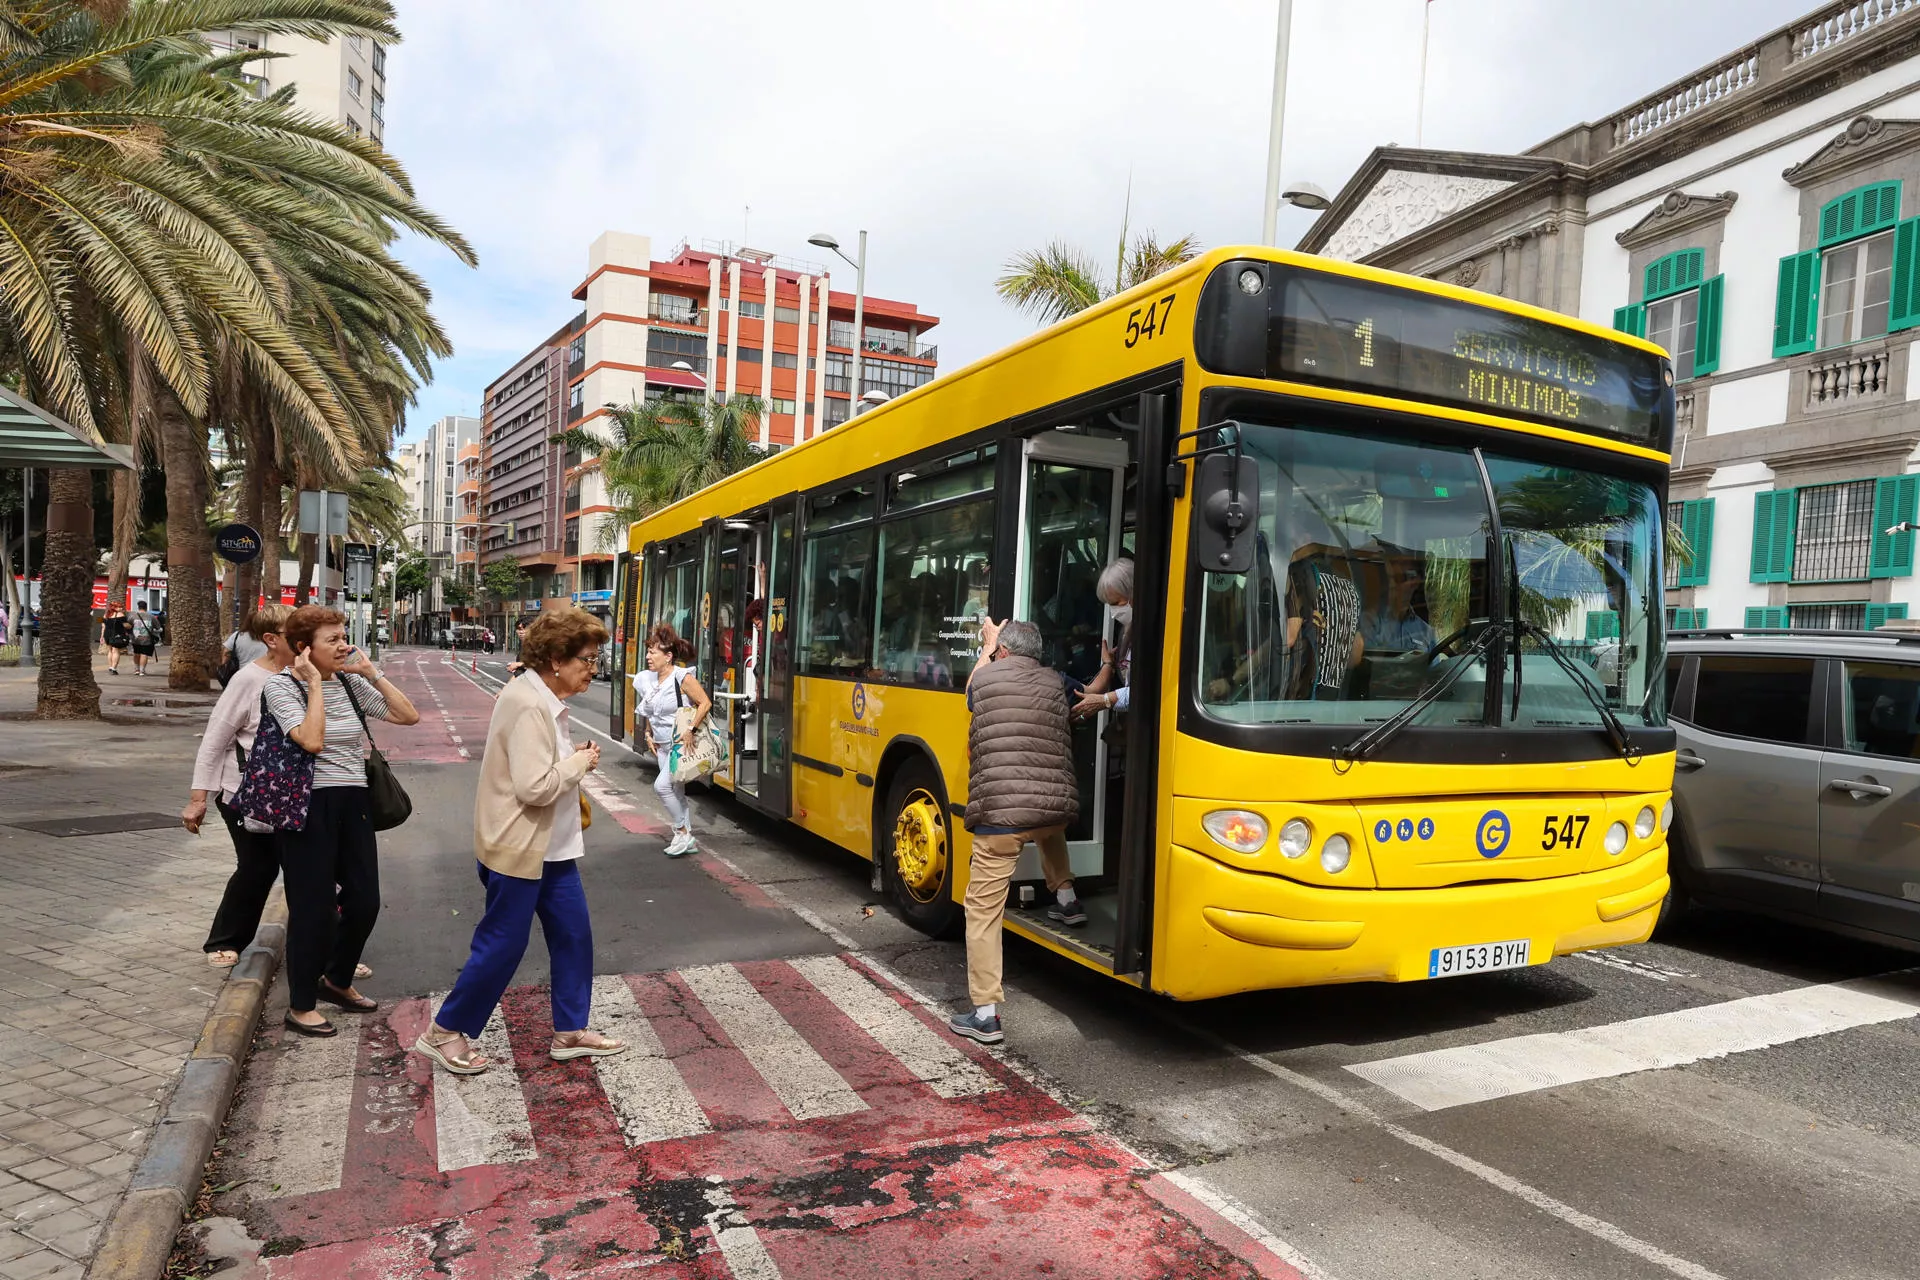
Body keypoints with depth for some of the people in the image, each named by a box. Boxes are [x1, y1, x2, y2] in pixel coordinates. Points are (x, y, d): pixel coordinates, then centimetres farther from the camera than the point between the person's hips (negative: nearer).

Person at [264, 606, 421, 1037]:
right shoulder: (283, 685, -8)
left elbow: (408, 716, 2)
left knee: (365, 900, 10)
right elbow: (312, 740, -23)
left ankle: (336, 980, 34)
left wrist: (372, 673, -1)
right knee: (313, 906, 1)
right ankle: (300, 1007, 18)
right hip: (309, 804, -6)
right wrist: (315, 683, -16)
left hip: (353, 802, 6)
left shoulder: (349, 682, 8)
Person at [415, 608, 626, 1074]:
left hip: (550, 845, 10)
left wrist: (574, 758, 2)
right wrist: (581, 762, -14)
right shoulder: (527, 706, -24)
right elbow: (534, 787, -28)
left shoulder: (544, 698, 8)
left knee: (573, 934, 13)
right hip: (517, 848, -10)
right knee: (503, 945, 3)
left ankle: (570, 1032, 25)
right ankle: (444, 1032, 23)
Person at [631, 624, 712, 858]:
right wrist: (649, 735, 8)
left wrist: (690, 730, -23)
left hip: (682, 744, -8)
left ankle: (682, 832, 1)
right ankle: (688, 840, 23)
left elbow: (705, 703, -18)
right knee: (676, 792, 12)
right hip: (662, 746, 8)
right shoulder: (648, 681, 5)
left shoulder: (682, 677, -16)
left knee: (662, 785, -17)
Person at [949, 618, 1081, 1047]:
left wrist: (989, 644, 41)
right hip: (1056, 807, 4)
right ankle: (1066, 898, 44)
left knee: (983, 907, 2)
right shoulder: (1054, 682, 9)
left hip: (999, 814, -4)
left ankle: (985, 1014, 0)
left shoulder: (985, 677, 3)